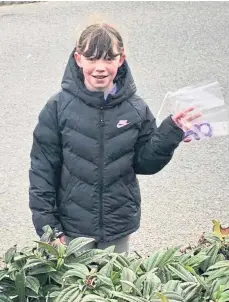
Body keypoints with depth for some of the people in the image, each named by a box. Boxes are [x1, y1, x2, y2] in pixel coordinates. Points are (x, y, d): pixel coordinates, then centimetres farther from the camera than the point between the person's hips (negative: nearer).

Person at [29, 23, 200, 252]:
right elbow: (42, 170, -6)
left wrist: (171, 132, -12)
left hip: (119, 228, 2)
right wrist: (48, 227, -9)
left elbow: (145, 163, 4)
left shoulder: (136, 109, -5)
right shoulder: (59, 107, -10)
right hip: (72, 227, -2)